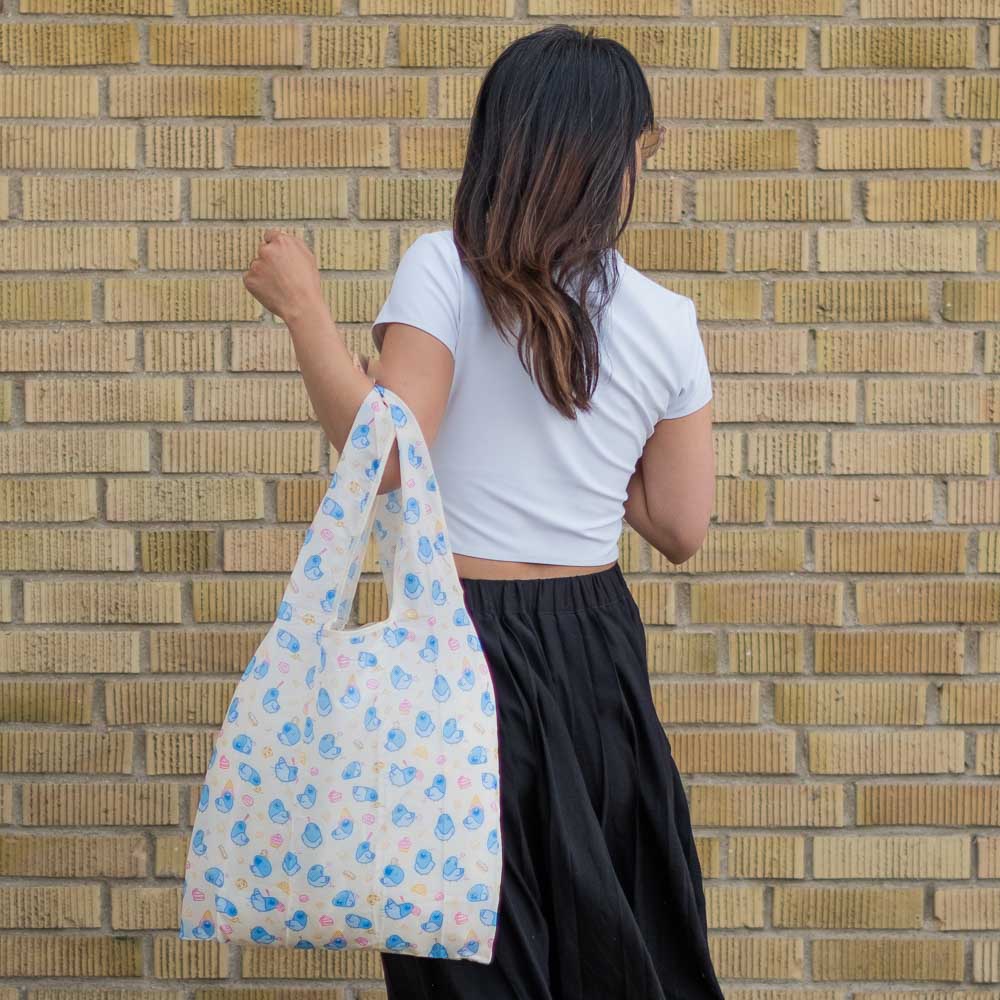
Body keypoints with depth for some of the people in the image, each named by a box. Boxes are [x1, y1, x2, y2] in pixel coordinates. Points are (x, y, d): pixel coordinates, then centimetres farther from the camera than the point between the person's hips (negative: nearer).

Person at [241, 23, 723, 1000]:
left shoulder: (444, 270, -9)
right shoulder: (665, 321, 2)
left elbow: (385, 454, -20)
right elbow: (680, 528, 6)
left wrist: (301, 304, -12)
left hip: (464, 637, -3)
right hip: (598, 644, 4)